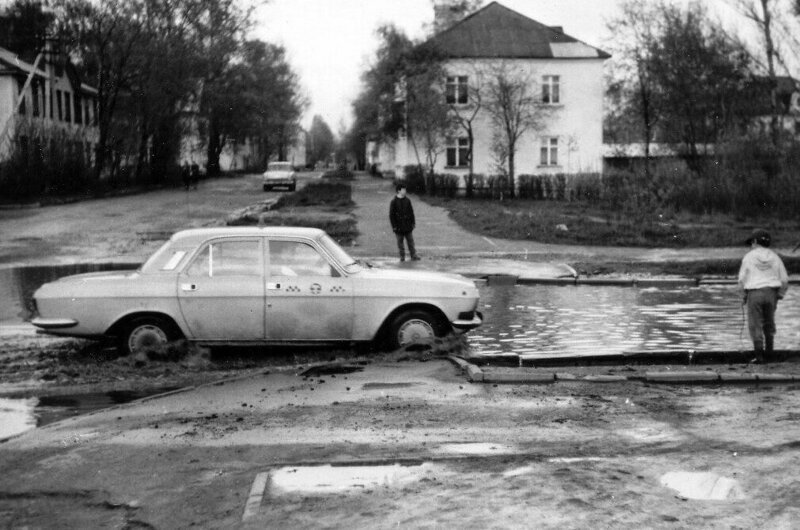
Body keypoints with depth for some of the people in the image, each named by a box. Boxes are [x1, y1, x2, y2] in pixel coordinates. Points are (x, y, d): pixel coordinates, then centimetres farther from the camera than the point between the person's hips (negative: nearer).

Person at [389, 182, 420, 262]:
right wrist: (394, 226, -8)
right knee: (400, 242, 5)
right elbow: (391, 215, -5)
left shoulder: (407, 200, 4)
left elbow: (411, 212, 11)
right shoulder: (394, 202, -6)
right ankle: (402, 256, 15)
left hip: (408, 225, 3)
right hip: (399, 227, -3)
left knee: (410, 241, 5)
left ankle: (413, 255, 10)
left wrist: (413, 222, 7)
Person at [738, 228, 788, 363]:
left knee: (755, 326, 3)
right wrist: (780, 295, 14)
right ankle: (769, 352, 20)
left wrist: (745, 293, 15)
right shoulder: (774, 257, 3)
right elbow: (784, 280, 3)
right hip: (771, 293, 3)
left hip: (754, 294, -3)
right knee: (769, 324, 18)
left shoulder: (748, 257, -4)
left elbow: (742, 279, -2)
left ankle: (759, 355, -3)